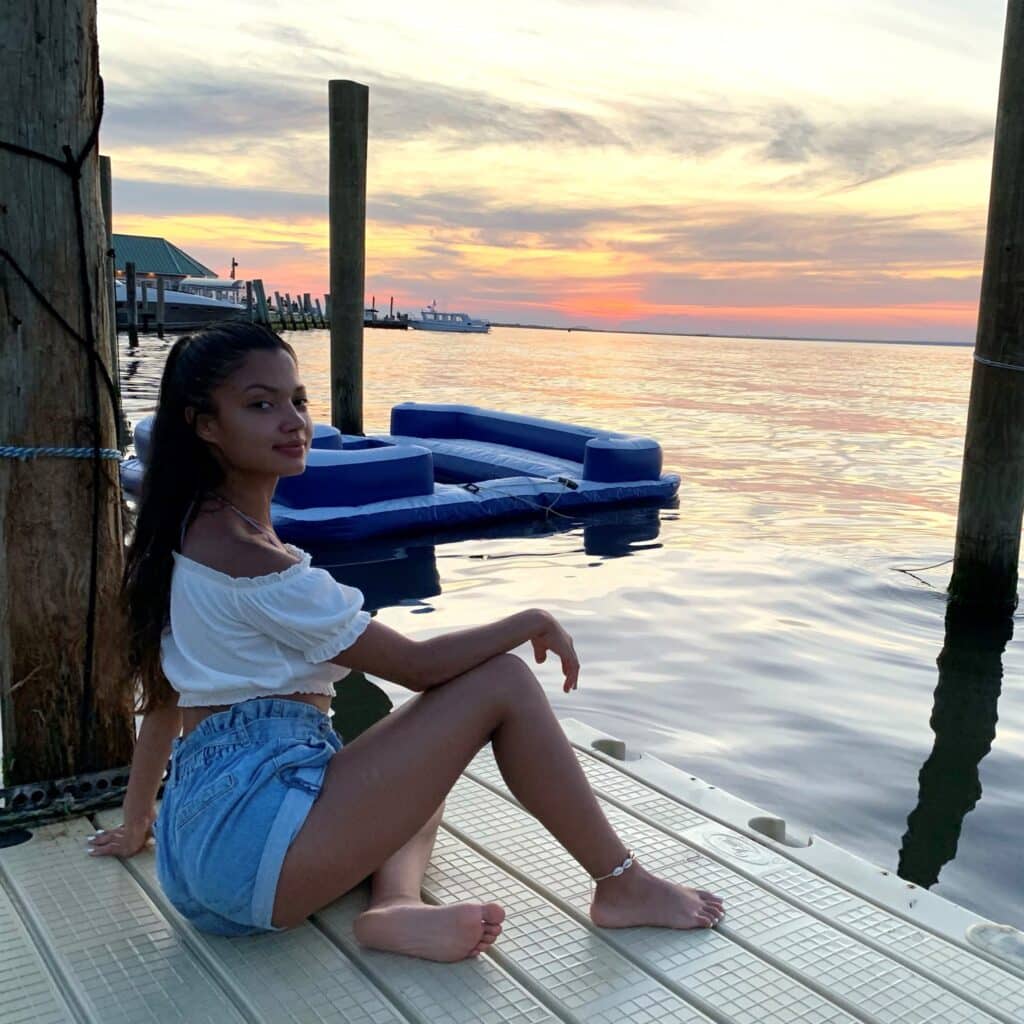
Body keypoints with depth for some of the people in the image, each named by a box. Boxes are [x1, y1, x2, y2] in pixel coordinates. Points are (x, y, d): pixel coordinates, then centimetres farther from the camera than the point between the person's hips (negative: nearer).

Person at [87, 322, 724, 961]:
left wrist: (138, 824, 31)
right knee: (503, 683, -8)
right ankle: (624, 884, 6)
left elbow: (166, 695, 20)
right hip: (254, 837, -10)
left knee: (426, 749, 30)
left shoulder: (187, 533, 12)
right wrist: (534, 622, -1)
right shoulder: (248, 558, -18)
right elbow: (419, 665, -16)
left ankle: (396, 905, 1)